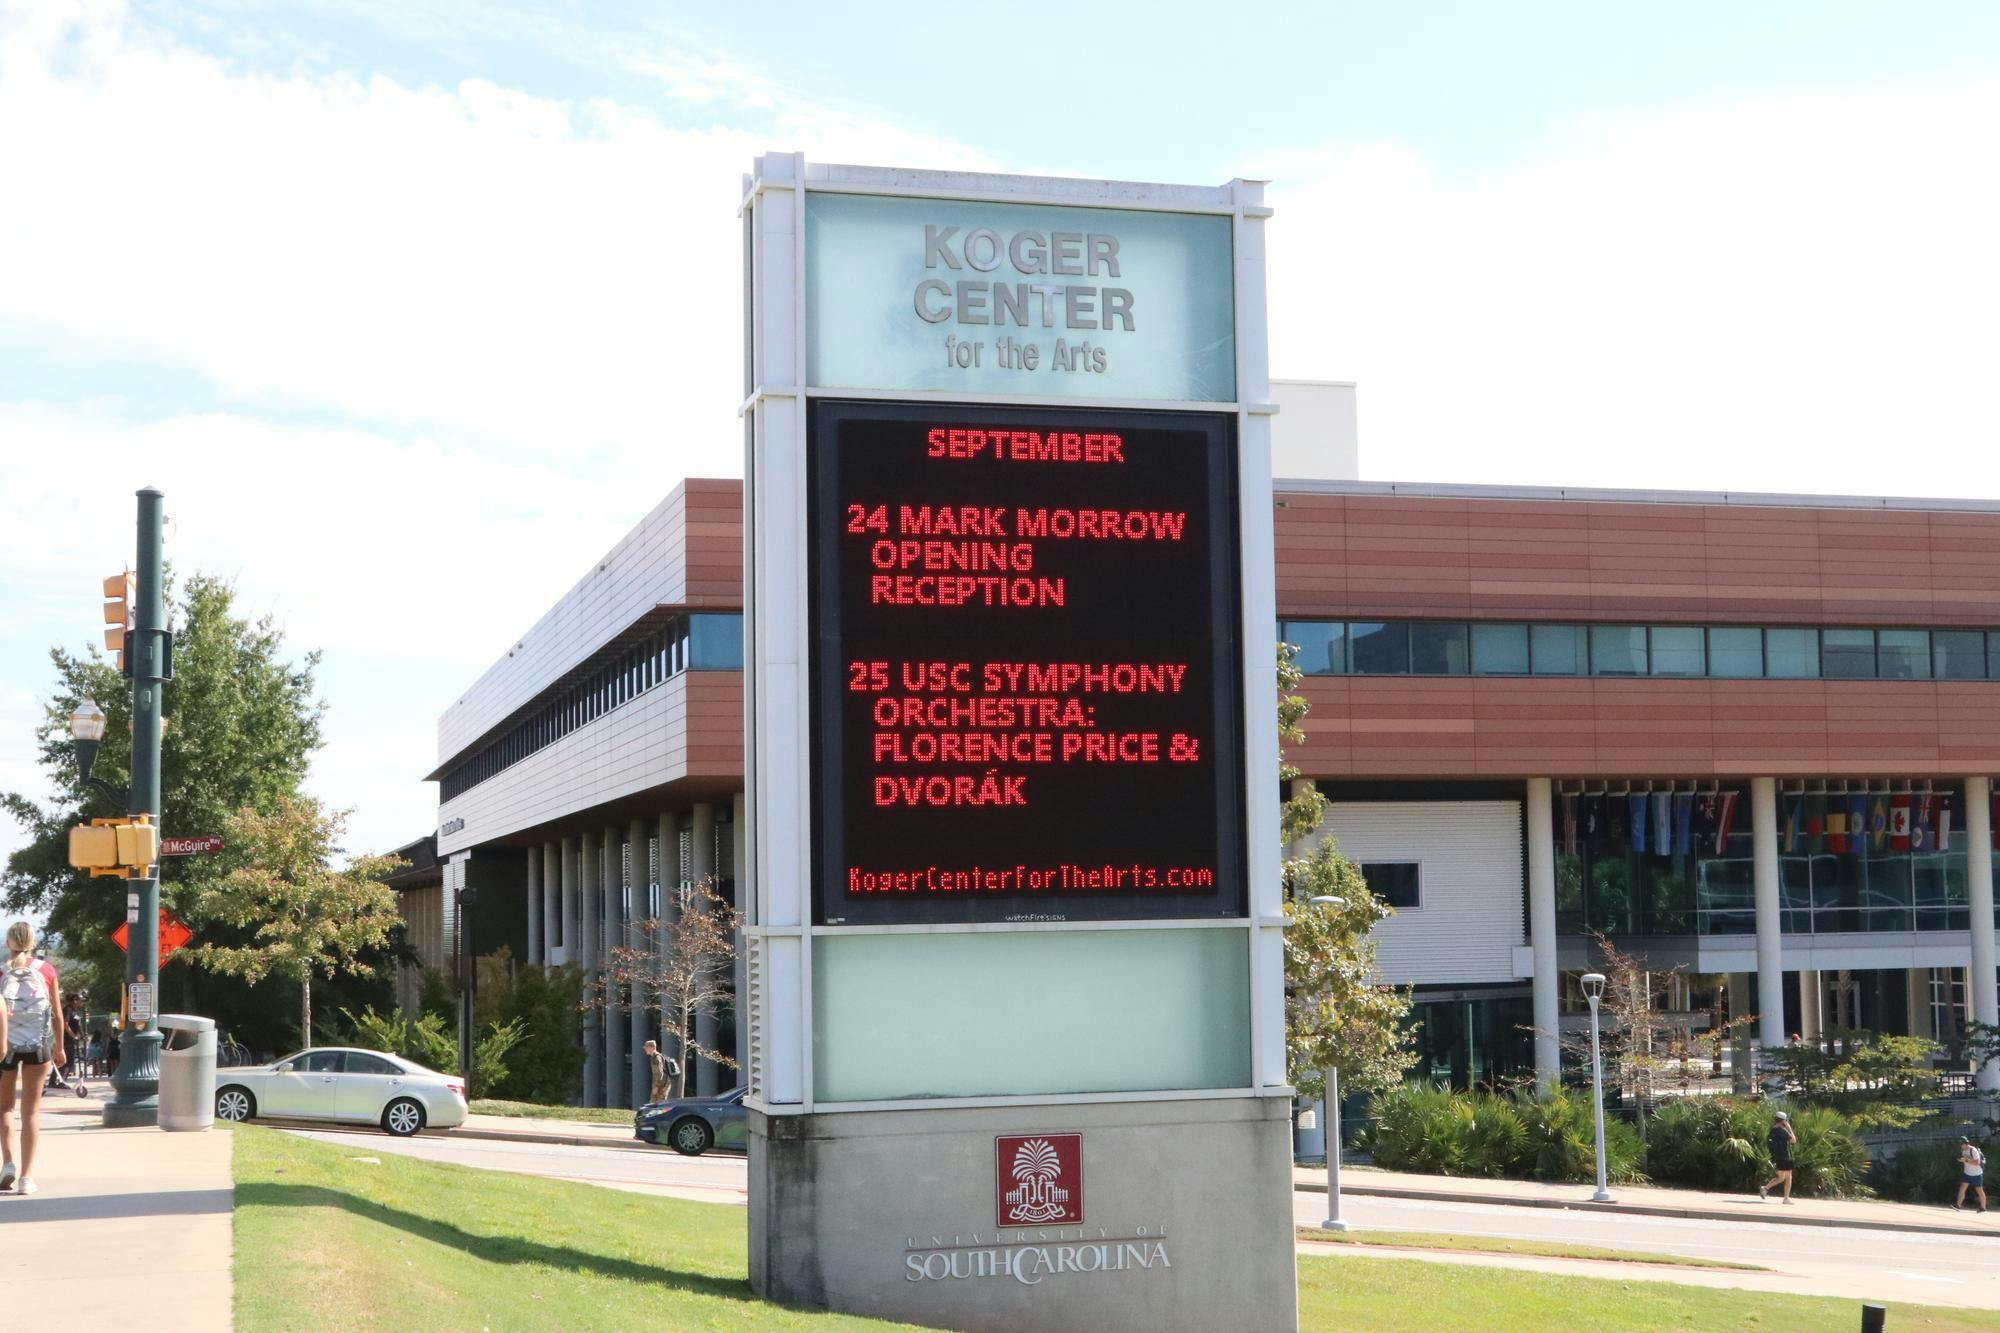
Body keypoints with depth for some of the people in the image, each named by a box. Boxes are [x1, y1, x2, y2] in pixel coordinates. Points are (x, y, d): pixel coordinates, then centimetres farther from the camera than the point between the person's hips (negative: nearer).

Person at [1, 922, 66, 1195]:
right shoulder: (46, 970, 0)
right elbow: (57, 1013, 3)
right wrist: (59, 1047, 15)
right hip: (38, 1043, 1)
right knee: (31, 1109, 5)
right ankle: (26, 1175, 2)